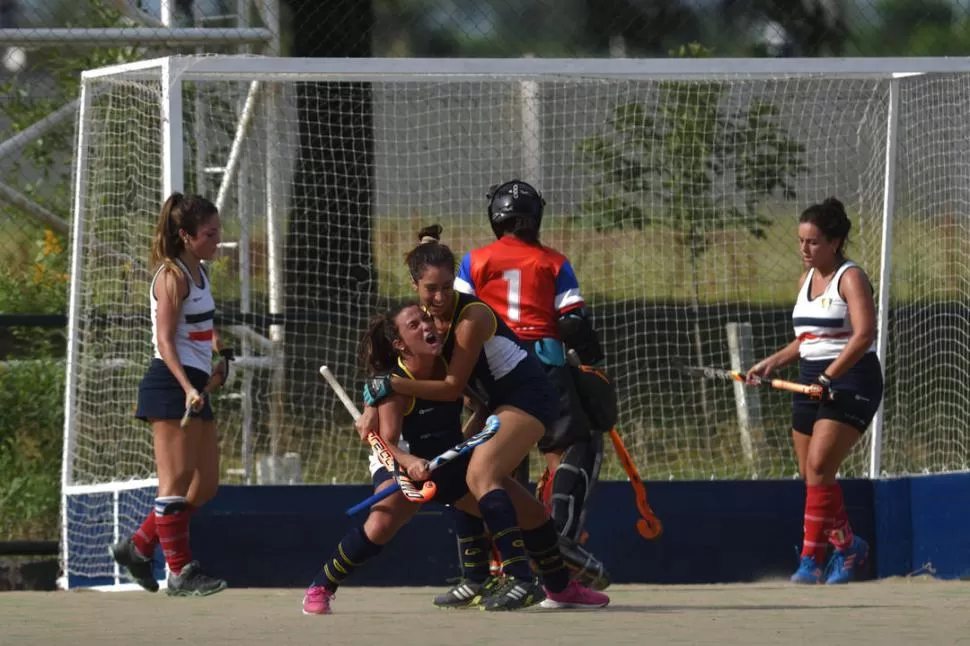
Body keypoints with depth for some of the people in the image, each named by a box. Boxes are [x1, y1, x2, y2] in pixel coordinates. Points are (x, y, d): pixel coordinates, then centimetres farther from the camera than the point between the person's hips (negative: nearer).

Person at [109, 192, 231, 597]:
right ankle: (180, 572, -6)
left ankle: (137, 548, 17)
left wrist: (220, 359, 16)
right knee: (177, 480, -7)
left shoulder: (199, 273, 16)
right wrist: (188, 388, -28)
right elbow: (165, 341, -17)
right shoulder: (173, 276, -11)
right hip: (171, 384, -10)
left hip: (195, 386, 10)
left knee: (205, 486, 8)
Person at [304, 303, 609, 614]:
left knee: (534, 514, 4)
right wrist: (410, 462, -54)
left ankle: (563, 589, 27)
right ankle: (319, 590, -15)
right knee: (379, 526, -34)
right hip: (407, 464, -5)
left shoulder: (450, 366, -11)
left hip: (456, 466, 5)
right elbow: (387, 441, -35)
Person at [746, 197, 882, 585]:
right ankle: (848, 546, 23)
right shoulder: (806, 280, 16)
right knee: (811, 475, 6)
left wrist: (828, 377, -27)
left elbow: (864, 334, -21)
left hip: (849, 382, -8)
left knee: (818, 469, -18)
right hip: (811, 384, 8)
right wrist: (772, 363, 9)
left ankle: (811, 559, -16)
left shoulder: (850, 278, -9)